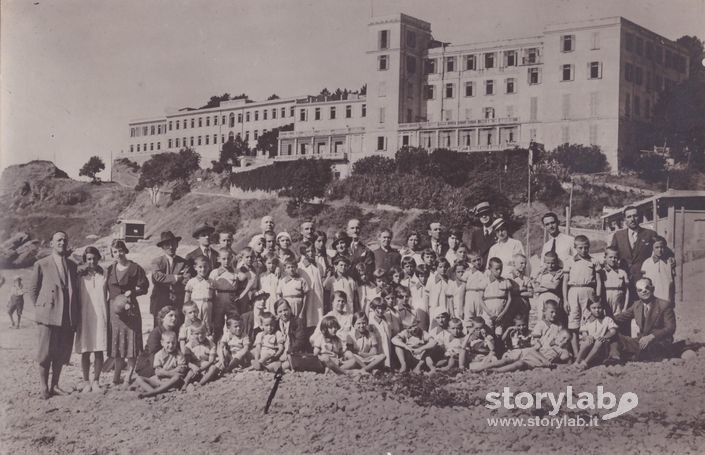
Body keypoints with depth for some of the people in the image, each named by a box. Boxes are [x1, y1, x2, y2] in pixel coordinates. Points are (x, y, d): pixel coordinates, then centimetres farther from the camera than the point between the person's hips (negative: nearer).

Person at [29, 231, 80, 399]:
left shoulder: (72, 265, 14)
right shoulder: (41, 265, 2)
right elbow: (32, 289, 6)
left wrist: (76, 313, 10)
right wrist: (41, 308, 1)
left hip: (68, 317, 4)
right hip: (48, 315, -4)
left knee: (62, 353, 7)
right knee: (46, 352, -3)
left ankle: (54, 385, 18)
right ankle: (44, 387, 8)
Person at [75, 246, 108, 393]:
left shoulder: (103, 275, 7)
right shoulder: (80, 275, 3)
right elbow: (75, 296, 6)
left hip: (100, 316, 1)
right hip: (85, 316, -1)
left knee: (99, 351, 0)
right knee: (86, 352, 0)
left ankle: (96, 382, 9)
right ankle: (86, 382, 8)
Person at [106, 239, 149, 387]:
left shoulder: (135, 268, -1)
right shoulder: (110, 269, 12)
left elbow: (144, 288, -1)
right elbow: (105, 289, 15)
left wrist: (131, 292, -15)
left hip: (130, 307, -3)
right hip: (113, 308, 4)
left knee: (130, 340, -4)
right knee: (116, 341, 5)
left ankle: (130, 373, 4)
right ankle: (117, 372, 13)